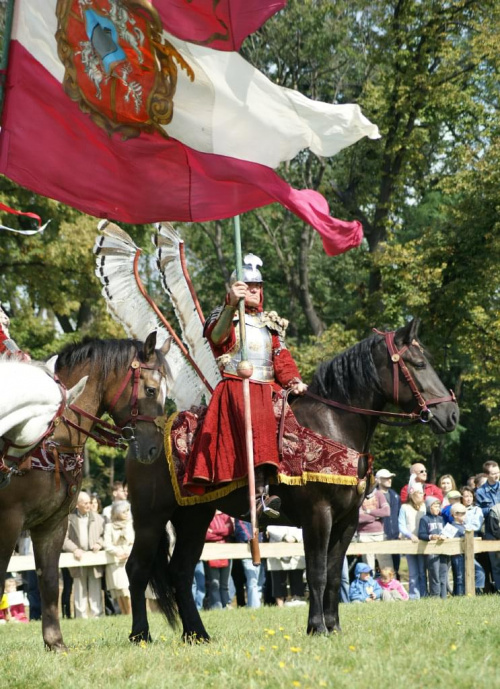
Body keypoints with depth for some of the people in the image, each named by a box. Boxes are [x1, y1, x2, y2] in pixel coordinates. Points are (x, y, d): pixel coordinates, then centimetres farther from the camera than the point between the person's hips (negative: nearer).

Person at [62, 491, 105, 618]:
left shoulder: (97, 518, 10)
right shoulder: (69, 518, 0)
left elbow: (104, 534, 14)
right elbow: (64, 539, -5)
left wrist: (99, 544, -6)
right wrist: (75, 549, -19)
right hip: (78, 560, -2)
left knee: (95, 590, 3)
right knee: (80, 591, 3)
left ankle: (97, 616, 5)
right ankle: (81, 617, 7)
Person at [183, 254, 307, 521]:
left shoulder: (270, 323, 25)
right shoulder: (224, 316, 8)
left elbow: (281, 357, 17)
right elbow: (217, 335, -16)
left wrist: (293, 380, -4)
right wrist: (232, 305, -34)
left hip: (269, 389, 6)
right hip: (236, 387, -6)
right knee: (258, 419, -33)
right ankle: (261, 495, -48)